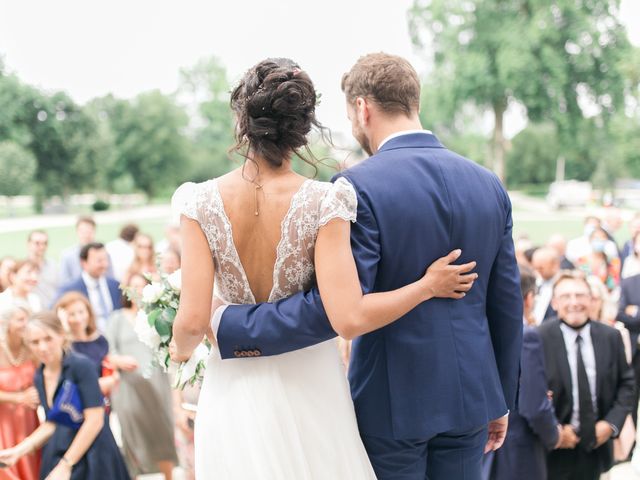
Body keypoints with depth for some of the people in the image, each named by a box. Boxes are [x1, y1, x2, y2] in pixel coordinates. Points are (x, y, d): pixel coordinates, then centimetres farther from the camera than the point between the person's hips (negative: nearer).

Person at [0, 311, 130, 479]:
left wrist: (66, 465, -16)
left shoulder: (81, 365, -15)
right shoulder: (40, 377, 5)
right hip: (57, 456, 5)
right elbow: (53, 424, 13)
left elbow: (95, 420, -18)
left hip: (92, 458, -5)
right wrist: (20, 450, 2)